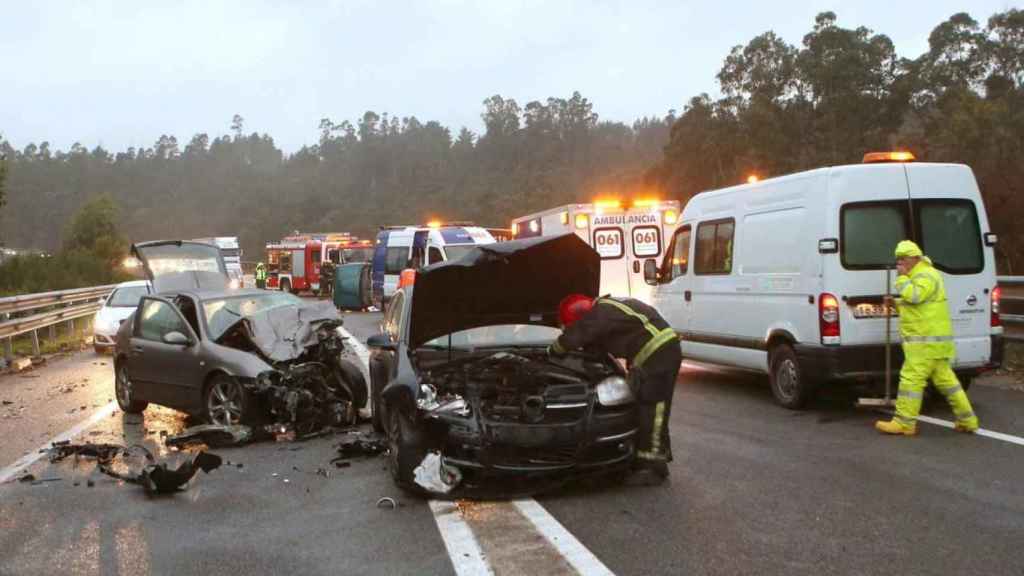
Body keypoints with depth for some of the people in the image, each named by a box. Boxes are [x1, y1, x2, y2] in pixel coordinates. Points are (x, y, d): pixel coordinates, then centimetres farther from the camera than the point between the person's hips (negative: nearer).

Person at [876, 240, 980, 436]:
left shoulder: (926, 275, -12)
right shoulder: (917, 276, 22)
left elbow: (913, 296, -28)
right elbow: (915, 305, 29)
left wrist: (902, 277, -15)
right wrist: (895, 304, 13)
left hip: (927, 342, -11)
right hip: (931, 340, 11)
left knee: (911, 378, -9)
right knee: (945, 379, 12)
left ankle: (904, 423, -6)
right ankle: (967, 421, 17)